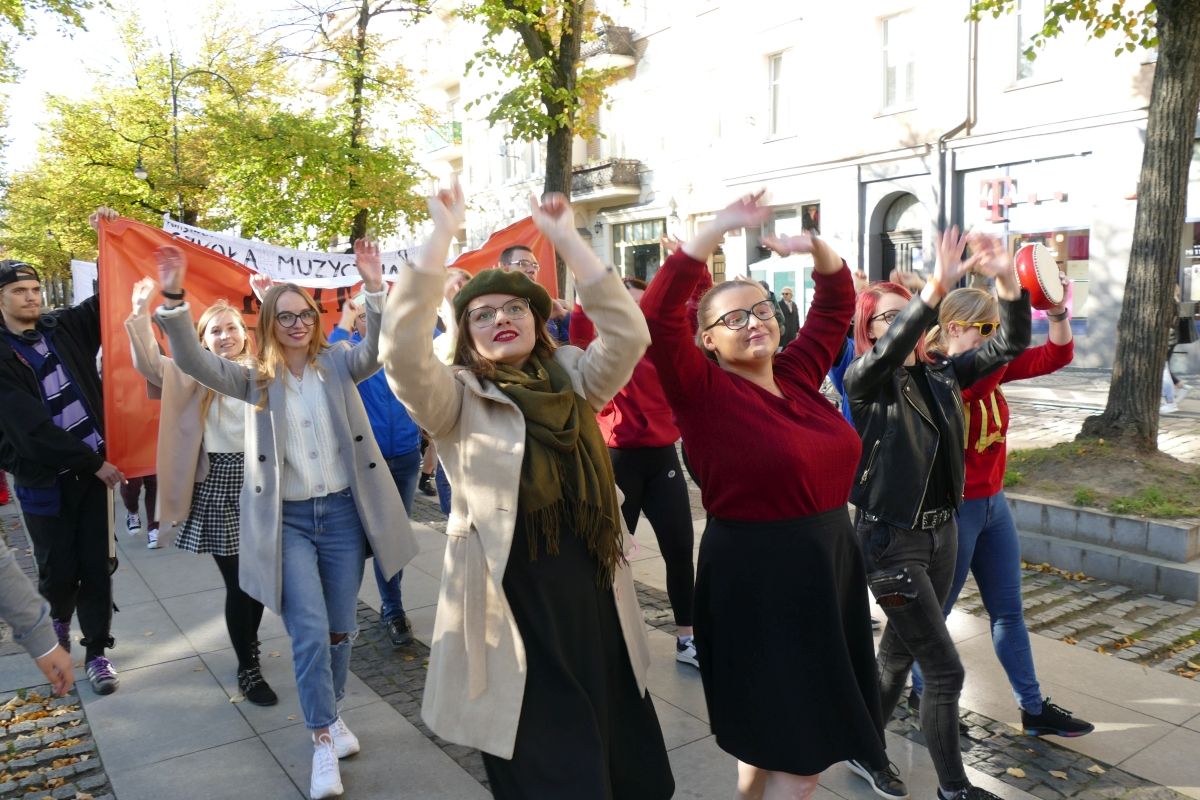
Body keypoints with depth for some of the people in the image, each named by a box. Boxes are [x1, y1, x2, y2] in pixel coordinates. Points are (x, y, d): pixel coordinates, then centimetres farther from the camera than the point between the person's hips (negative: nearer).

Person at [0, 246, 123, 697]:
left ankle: (96, 653, 15)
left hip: (92, 467, 3)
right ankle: (58, 620, 40)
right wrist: (94, 463, -16)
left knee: (96, 567, 4)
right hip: (43, 479, -3)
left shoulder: (63, 328, 5)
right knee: (59, 571, 9)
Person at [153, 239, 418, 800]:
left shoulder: (338, 365, 3)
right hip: (286, 520, -1)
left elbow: (376, 351, -16)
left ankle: (329, 717, 36)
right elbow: (194, 362, -12)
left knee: (340, 630, 12)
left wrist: (375, 291, -32)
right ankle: (324, 741, 10)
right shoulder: (256, 379, 2)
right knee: (310, 633, -8)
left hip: (342, 512, 2)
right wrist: (173, 300, -26)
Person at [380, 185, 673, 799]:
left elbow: (628, 335, -9)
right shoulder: (456, 399, -5)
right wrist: (441, 235, -24)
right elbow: (402, 353, -23)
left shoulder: (571, 380, 6)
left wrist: (566, 239, -14)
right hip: (510, 606, -4)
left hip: (592, 595, 4)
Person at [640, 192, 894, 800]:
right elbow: (656, 315, -27)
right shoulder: (704, 391, -13)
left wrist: (815, 246, -4)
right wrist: (717, 230, -27)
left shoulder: (797, 374, 5)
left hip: (829, 565, 7)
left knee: (776, 739, 23)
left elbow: (836, 305, 14)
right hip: (755, 578, -7)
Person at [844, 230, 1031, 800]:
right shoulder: (865, 381, -12)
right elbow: (888, 352, -35)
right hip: (890, 540, -6)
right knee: (945, 670, -1)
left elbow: (1009, 344, 0)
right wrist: (938, 288, -44)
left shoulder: (942, 373, 5)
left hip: (941, 531, 6)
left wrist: (1007, 281, -16)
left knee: (898, 655, 19)